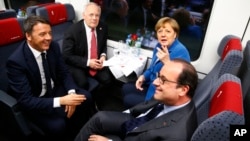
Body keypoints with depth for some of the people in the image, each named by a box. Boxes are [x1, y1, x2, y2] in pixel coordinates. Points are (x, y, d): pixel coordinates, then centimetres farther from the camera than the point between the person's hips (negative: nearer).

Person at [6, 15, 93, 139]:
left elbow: (64, 73, -1)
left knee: (86, 97, -12)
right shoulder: (16, 61, -26)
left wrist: (71, 93, -19)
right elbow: (26, 100, -27)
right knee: (58, 125, -28)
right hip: (33, 102, -5)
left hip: (55, 90, 6)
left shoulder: (53, 46, -10)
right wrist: (61, 101, -36)